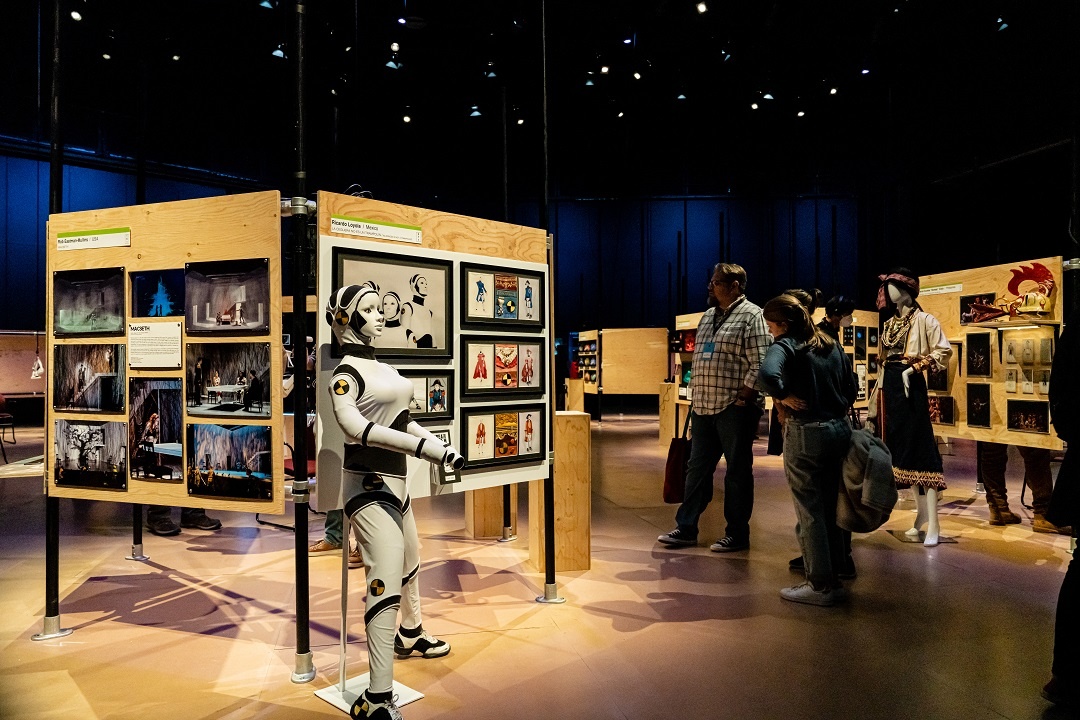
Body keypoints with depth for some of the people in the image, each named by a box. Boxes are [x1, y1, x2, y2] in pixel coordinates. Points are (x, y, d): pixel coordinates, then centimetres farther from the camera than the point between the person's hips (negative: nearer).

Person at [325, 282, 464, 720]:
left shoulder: (382, 367, 12)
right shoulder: (347, 372, -14)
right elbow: (352, 424, -32)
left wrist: (442, 448, 13)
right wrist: (423, 446, -39)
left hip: (394, 481, 9)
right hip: (367, 483, -9)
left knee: (409, 562, 26)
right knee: (386, 579, -19)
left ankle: (410, 635, 50)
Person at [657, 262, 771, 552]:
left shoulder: (751, 316, -8)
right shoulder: (708, 316, 17)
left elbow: (759, 364, -15)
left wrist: (741, 400, -17)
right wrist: (695, 395, 15)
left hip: (734, 408, -8)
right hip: (703, 407, 8)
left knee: (738, 471, 3)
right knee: (697, 468, 11)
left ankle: (737, 534, 14)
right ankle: (686, 528, 19)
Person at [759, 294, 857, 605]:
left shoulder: (785, 346, -11)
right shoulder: (831, 344, 12)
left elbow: (768, 374, -32)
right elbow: (850, 388, 16)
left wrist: (783, 396, -16)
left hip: (805, 434, -7)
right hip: (839, 430, 7)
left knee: (809, 511, 4)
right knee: (829, 508, 17)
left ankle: (821, 585, 11)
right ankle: (834, 577, 25)